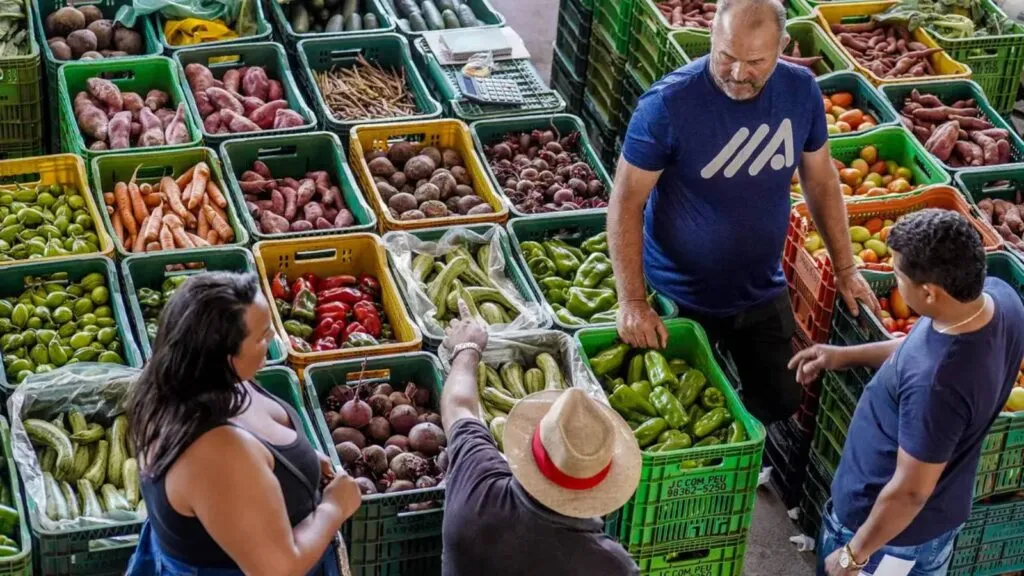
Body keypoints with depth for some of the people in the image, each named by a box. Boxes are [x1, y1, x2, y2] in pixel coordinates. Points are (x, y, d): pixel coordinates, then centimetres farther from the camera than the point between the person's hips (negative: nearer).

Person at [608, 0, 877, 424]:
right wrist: (632, 302, -25)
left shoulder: (801, 91, -11)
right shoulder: (668, 104, -25)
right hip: (682, 297, -4)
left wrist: (844, 268, 7)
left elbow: (821, 181, 4)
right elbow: (626, 203, -20)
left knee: (780, 405, 16)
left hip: (763, 293, 4)